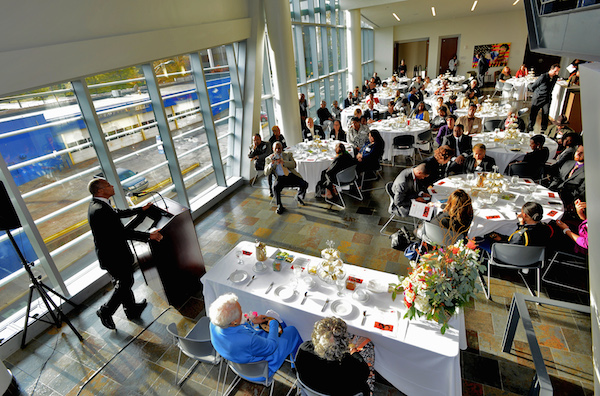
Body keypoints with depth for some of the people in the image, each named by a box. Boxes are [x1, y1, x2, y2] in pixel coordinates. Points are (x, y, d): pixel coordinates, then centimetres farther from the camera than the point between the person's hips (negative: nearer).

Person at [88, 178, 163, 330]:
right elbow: (123, 232, -32)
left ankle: (132, 310, 40)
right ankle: (105, 312, 26)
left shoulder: (97, 205, 3)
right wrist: (149, 236, -30)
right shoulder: (100, 210, -29)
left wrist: (142, 209, 21)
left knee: (122, 283, 22)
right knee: (125, 283, 8)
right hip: (114, 255, -10)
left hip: (109, 252, 10)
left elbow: (118, 212, 17)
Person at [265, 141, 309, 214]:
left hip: (291, 176, 2)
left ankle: (298, 197, 13)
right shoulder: (269, 158, 13)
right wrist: (272, 163, -16)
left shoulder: (288, 155, 17)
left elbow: (294, 165, -2)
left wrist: (282, 162, -18)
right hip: (280, 178, -1)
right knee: (275, 187, -34)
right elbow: (266, 173, 2)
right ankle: (279, 206, -13)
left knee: (305, 184, -21)